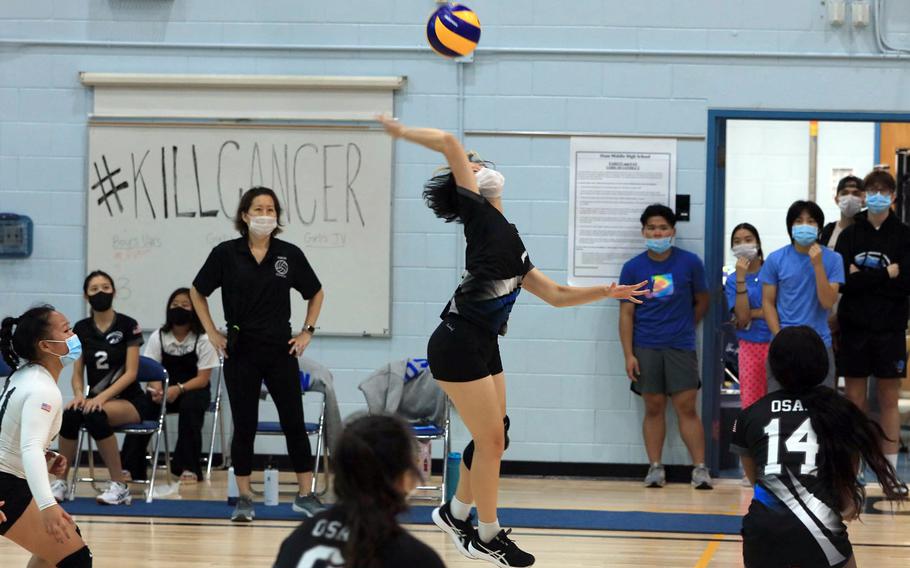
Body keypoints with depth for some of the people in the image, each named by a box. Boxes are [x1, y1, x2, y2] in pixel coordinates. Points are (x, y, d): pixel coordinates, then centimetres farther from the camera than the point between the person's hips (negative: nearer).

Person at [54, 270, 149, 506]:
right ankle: (60, 482, -20)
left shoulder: (128, 326, -5)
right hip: (94, 399, 3)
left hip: (128, 401, -3)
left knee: (95, 415, -37)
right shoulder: (81, 329, 7)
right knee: (69, 414, -32)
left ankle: (119, 486, -28)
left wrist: (103, 397, -23)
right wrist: (79, 394, -15)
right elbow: (77, 373, 8)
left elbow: (130, 373, -10)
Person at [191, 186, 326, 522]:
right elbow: (197, 293, 9)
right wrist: (212, 333, 3)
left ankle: (305, 495, 9)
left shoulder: (289, 254, 0)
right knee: (244, 425, 3)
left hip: (281, 350, 1)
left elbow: (316, 293, 14)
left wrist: (308, 331, 6)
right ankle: (244, 498, 11)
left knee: (294, 422, 1)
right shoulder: (226, 254, -3)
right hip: (240, 351, -1)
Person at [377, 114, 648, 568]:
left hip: (482, 347, 9)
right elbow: (449, 144, -12)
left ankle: (455, 513, 33)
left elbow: (555, 295, 23)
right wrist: (402, 132, -1)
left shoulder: (508, 241, 19)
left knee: (492, 438, 15)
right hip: (458, 344, -9)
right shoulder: (481, 215, -4)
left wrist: (606, 292, 20)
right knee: (491, 439, -3)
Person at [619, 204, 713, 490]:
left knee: (687, 407, -4)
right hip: (646, 348, 1)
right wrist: (628, 355, -3)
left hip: (681, 348, -1)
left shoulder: (690, 263, -1)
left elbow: (702, 301, 12)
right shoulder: (633, 268, 1)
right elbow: (626, 313, 2)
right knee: (653, 408, 5)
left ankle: (700, 469, -3)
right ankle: (655, 469, 10)